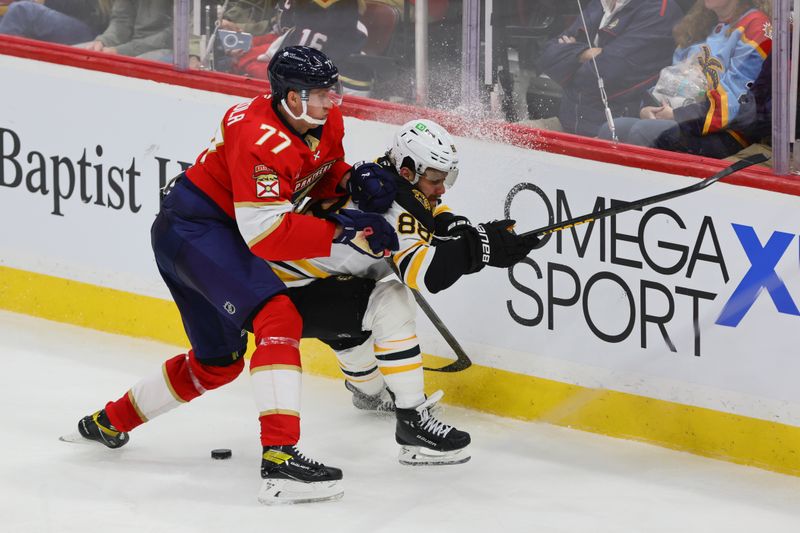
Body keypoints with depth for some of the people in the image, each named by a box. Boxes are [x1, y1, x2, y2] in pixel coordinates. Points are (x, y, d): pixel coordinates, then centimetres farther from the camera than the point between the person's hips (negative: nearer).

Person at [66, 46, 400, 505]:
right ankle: (280, 459, -35)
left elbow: (324, 175, 18)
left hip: (218, 236, 11)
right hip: (192, 228, -11)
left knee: (219, 361, 21)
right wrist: (341, 230, -34)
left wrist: (354, 182, -5)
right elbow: (266, 234, -33)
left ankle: (109, 422, 38)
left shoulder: (328, 123, -1)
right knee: (279, 318, -27)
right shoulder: (261, 139, -29)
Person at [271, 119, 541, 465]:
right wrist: (481, 245, -34)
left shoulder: (390, 176, 1)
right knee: (390, 305, -25)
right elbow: (426, 273, -36)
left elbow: (430, 212, 18)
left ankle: (369, 390, 62)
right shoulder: (389, 203, -26)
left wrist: (459, 229, -3)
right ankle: (412, 421, -24)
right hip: (287, 294, -11)